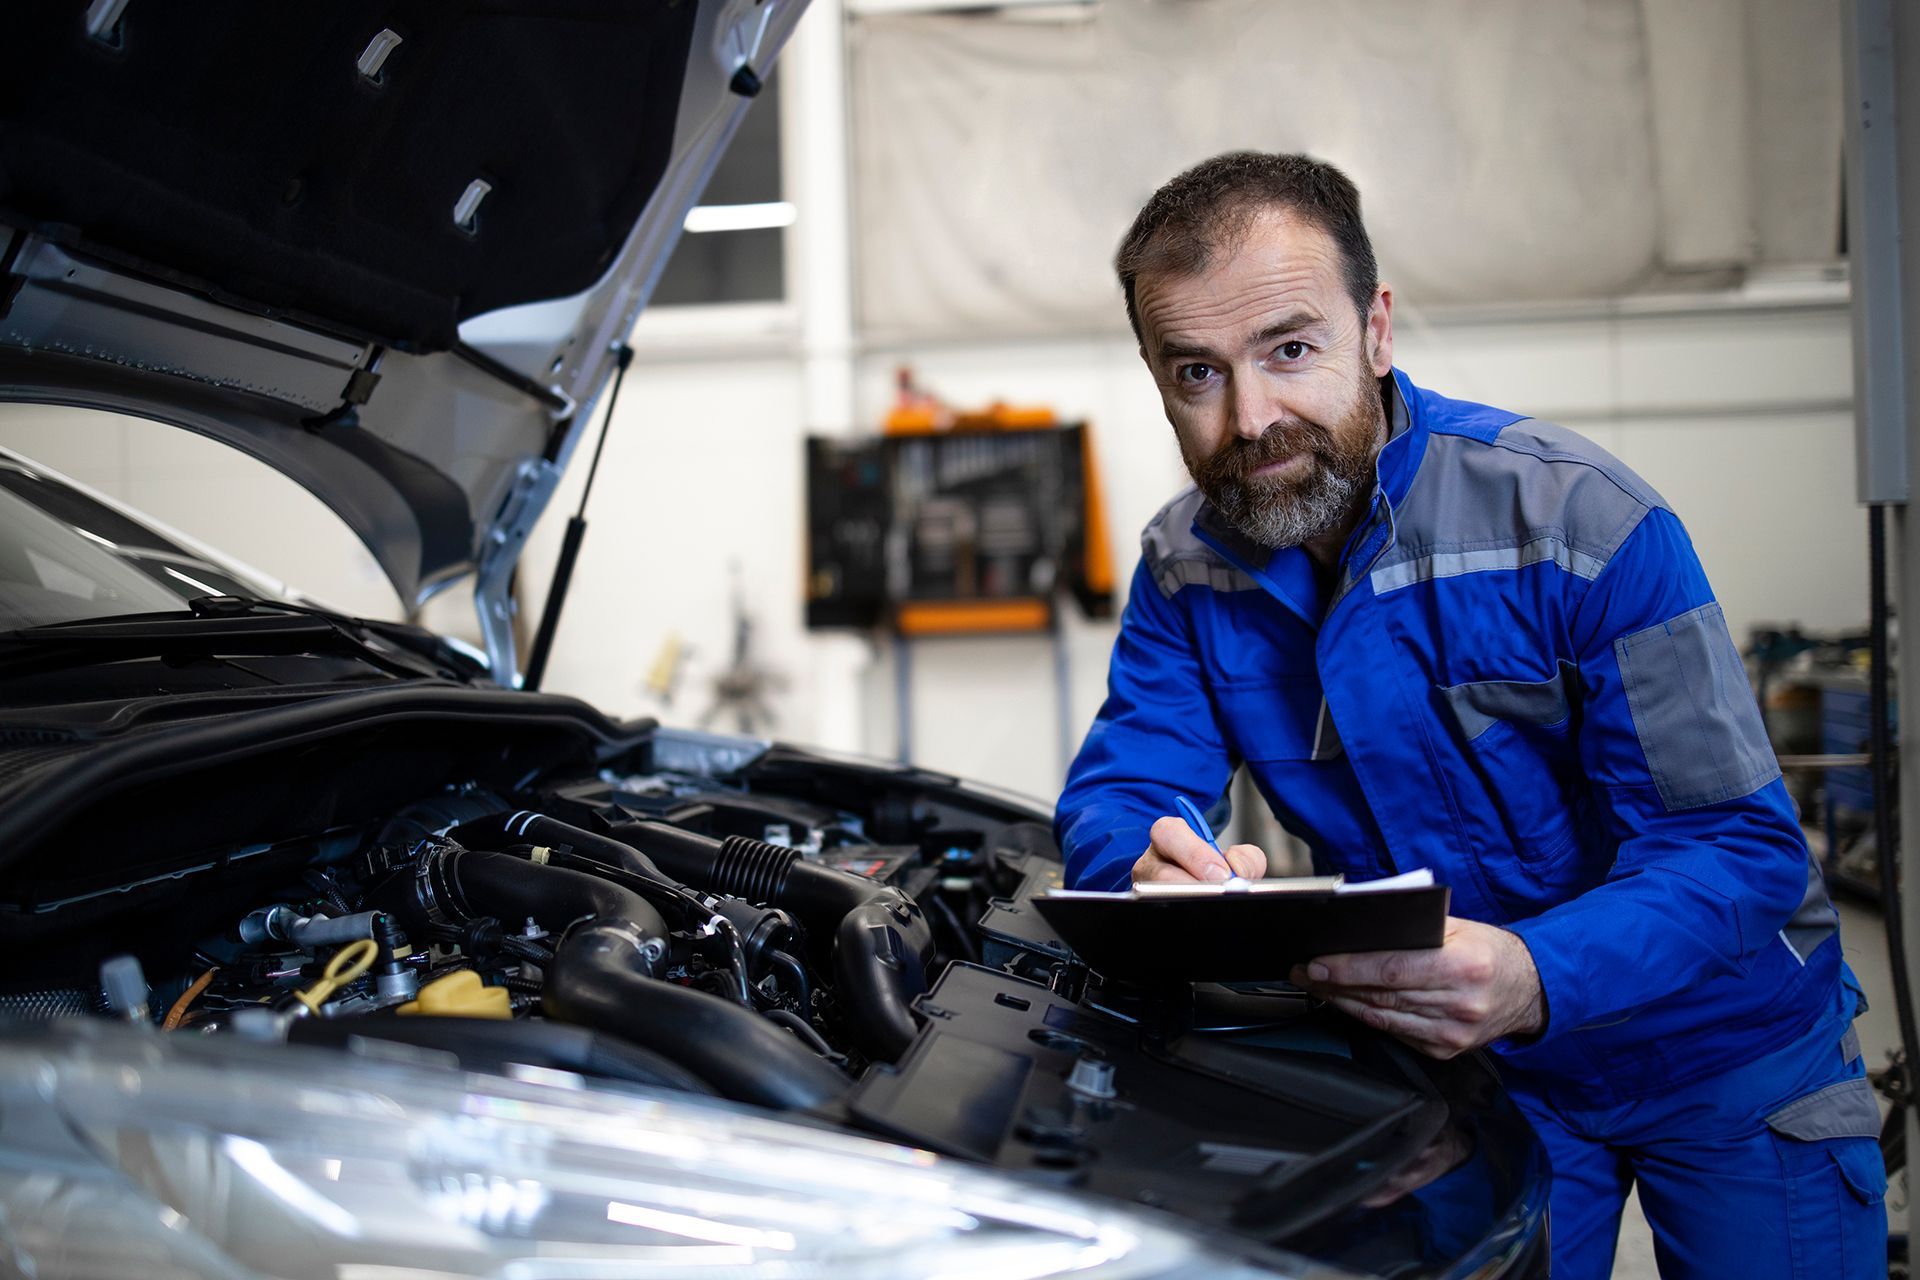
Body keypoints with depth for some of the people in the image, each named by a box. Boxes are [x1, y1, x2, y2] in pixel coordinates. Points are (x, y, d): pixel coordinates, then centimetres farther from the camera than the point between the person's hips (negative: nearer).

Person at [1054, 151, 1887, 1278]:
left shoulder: (1581, 518, -24)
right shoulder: (1188, 565, -8)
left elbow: (1737, 845, -25)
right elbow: (1112, 798, -8)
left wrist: (1534, 980, -45)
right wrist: (1158, 870, -35)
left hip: (1725, 1060, -2)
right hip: (1472, 1070, 3)